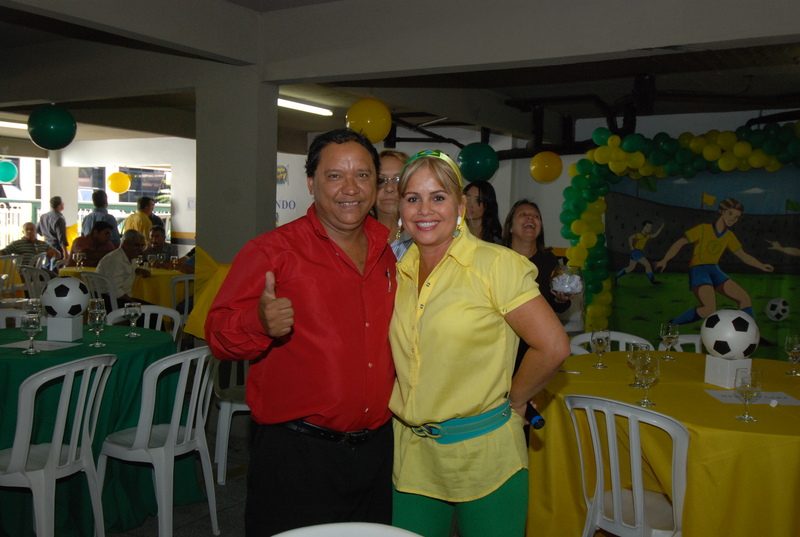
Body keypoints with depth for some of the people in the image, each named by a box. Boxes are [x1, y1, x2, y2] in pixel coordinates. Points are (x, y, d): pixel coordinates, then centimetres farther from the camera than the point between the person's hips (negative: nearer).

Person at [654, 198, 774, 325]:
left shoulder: (729, 237, 11)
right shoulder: (703, 229, -6)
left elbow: (744, 256, 21)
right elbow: (680, 243, -6)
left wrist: (761, 266, 9)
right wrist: (664, 261, -15)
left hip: (715, 270, 7)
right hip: (698, 270, -7)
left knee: (745, 298, -2)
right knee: (710, 310, -27)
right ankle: (671, 325, -14)